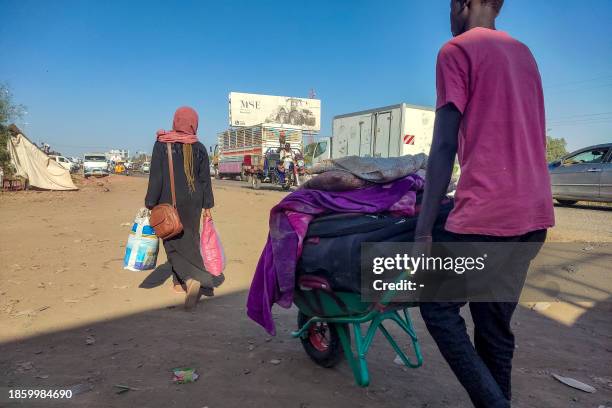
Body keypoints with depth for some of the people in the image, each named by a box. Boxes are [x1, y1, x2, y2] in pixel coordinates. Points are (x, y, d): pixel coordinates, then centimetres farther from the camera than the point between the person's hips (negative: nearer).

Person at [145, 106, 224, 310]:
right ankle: (180, 281, 19)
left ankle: (190, 279, -11)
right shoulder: (199, 148, -1)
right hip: (192, 204, 2)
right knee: (190, 240, 14)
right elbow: (205, 179, 2)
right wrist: (207, 206, 9)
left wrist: (150, 204, -3)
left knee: (173, 242, 6)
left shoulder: (161, 144, -7)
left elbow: (155, 177, -9)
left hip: (168, 202, -2)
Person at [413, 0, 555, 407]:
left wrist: (423, 230, -11)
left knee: (438, 308, 8)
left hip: (486, 213, -8)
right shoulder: (523, 53, 21)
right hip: (534, 210, 8)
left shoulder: (457, 50, -3)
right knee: (495, 324, 16)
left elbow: (444, 147, -12)